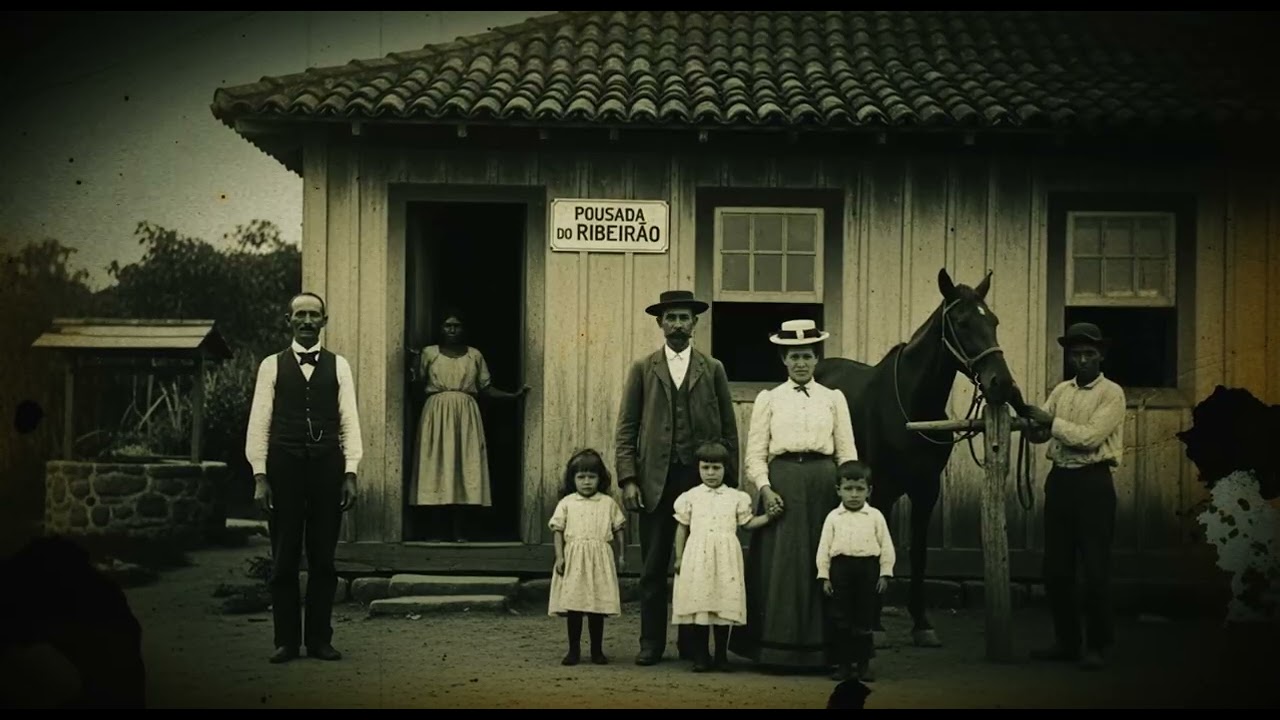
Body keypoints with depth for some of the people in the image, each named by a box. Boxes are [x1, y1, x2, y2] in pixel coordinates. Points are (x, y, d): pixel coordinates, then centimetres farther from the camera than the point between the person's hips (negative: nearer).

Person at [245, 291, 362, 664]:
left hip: (327, 466, 1)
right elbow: (259, 423, 3)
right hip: (284, 466, -1)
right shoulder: (272, 365, 6)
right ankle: (286, 640, 10)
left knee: (323, 558, 4)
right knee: (284, 559, 3)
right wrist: (260, 476, -5)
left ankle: (320, 638, 12)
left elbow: (349, 422, 6)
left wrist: (351, 472, -3)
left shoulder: (338, 366, 8)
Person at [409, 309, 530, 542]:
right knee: (437, 469, -6)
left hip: (466, 416, 1)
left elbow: (486, 387, 10)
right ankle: (437, 530, -2)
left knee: (464, 468, -4)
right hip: (437, 414, -1)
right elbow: (418, 384, 7)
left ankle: (459, 530, -2)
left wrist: (513, 395, 1)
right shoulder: (429, 353, 7)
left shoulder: (474, 355, 10)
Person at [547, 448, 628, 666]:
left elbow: (618, 531, 9)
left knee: (598, 609, 4)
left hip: (599, 560, 0)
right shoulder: (566, 503, 3)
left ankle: (597, 651, 14)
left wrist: (621, 556, 5)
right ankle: (574, 650, 12)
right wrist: (559, 557, -6)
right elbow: (558, 531, 2)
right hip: (573, 560, 0)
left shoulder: (608, 503, 5)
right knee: (573, 608, 2)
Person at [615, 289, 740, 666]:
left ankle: (692, 643, 12)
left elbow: (729, 429, 8)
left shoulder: (713, 369, 9)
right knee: (653, 568, 2)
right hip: (656, 479, 0)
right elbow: (627, 429, 4)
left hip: (702, 478, 0)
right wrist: (628, 479, -6)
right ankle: (651, 643, 9)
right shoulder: (642, 369, 8)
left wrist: (730, 481, 1)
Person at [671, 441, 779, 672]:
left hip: (725, 558, 1)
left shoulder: (736, 497, 8)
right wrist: (679, 558, 7)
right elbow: (682, 528, 10)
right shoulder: (690, 497, 7)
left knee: (724, 605, 1)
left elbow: (747, 523, 11)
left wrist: (768, 516, -3)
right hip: (697, 558, -1)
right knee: (699, 605, -2)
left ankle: (721, 655, 12)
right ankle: (700, 656, 5)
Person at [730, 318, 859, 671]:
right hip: (781, 483, -1)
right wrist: (765, 488, -11)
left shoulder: (833, 398, 10)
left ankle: (819, 649, 9)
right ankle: (778, 651, 4)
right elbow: (755, 454, 4)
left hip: (823, 483, 1)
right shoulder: (769, 399, 8)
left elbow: (847, 453, 8)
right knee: (779, 565, -3)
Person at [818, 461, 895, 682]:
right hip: (841, 567, 1)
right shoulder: (833, 517, 5)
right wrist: (824, 576, 1)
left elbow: (886, 547, 4)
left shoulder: (875, 516, 5)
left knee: (864, 619, 4)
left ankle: (864, 664, 12)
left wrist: (885, 574, -1)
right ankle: (843, 664, 10)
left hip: (868, 568, -1)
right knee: (841, 619, 3)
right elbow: (824, 547, 5)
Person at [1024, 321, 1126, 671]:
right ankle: (1066, 641, 21)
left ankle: (1096, 645, 7)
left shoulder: (1112, 393, -6)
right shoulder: (1061, 390, 12)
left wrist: (1052, 421, -13)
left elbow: (1090, 437, -17)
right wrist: (1035, 425, -18)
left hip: (1092, 482, -6)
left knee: (1095, 567, -2)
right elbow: (1038, 433, 4)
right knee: (1056, 566, 9)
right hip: (1059, 480, 6)